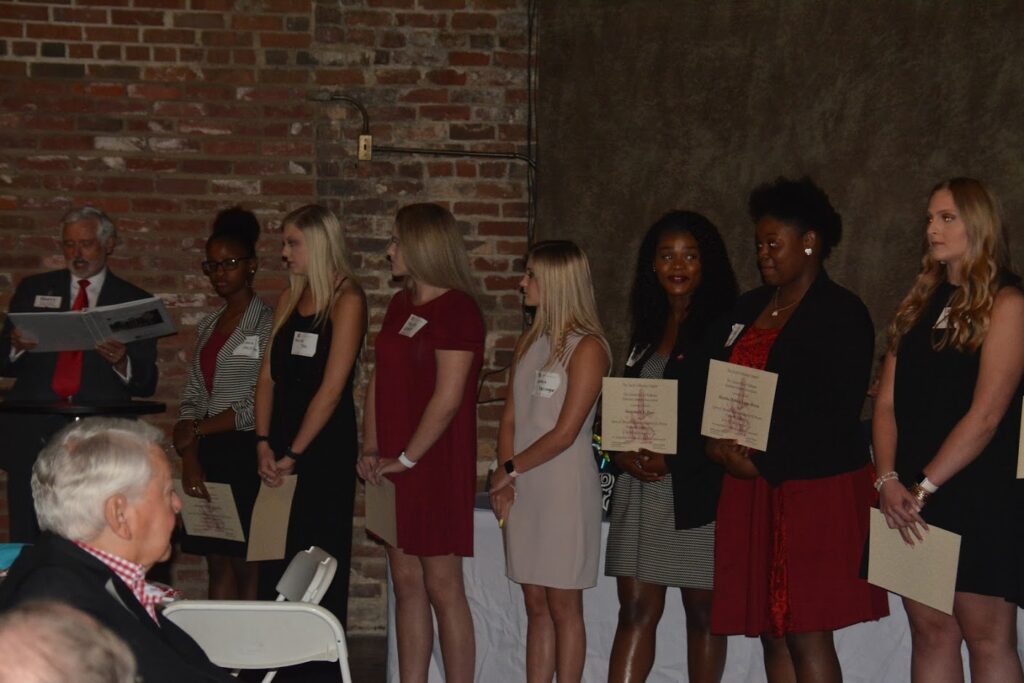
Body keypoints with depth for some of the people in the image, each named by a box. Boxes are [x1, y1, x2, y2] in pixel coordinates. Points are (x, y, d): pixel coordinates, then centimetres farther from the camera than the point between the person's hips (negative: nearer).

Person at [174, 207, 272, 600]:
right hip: (207, 454, 6)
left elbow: (259, 405, -11)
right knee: (217, 565, 7)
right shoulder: (207, 327, 16)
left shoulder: (268, 323, -5)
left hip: (247, 452, -6)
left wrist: (195, 431, -4)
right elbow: (191, 399, 11)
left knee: (247, 568, -5)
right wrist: (189, 460, -4)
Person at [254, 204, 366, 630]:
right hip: (281, 444, 7)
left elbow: (331, 389, -13)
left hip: (325, 446, -6)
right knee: (273, 560, 7)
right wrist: (264, 443, -1)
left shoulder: (346, 301, -8)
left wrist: (293, 454, -11)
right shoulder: (289, 299, 13)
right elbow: (268, 376, 11)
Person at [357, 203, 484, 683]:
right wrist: (370, 450, 4)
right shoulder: (400, 305, 14)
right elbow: (379, 381, 15)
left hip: (436, 466, -8)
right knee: (406, 584, 10)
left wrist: (406, 459, -13)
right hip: (394, 469, 8)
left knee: (442, 587, -3)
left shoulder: (457, 311, -11)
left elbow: (447, 399, -17)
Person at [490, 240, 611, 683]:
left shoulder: (587, 348, -9)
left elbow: (565, 433, -14)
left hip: (566, 488, -7)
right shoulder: (529, 342, 13)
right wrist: (505, 480, -2)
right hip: (525, 490, 7)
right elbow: (510, 418, 11)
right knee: (536, 606, 9)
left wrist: (510, 469, -6)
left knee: (563, 606, -1)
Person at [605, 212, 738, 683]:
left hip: (697, 490, -6)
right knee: (635, 608, 3)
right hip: (639, 486, 6)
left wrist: (672, 459, -15)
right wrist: (625, 452, -1)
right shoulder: (649, 329, 16)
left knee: (702, 611, 5)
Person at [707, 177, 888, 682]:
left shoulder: (841, 313, -5)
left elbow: (836, 414, -13)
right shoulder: (748, 309, 17)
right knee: (772, 632, 7)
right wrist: (717, 442, -5)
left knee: (807, 635, -6)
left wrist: (762, 463, -14)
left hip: (816, 489, -7)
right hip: (753, 490, 7)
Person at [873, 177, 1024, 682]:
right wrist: (889, 480, -5)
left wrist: (925, 486, -14)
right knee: (930, 633, 7)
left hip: (978, 496, -6)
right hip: (912, 505, 6)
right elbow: (886, 402, 10)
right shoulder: (919, 304, 15)